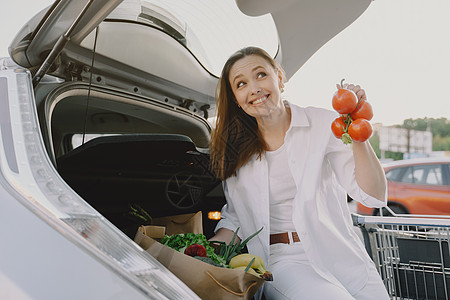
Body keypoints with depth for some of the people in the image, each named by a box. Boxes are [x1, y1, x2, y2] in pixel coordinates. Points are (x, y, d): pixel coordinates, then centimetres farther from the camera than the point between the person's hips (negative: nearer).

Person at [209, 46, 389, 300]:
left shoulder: (324, 124, -3)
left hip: (341, 254, 1)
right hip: (283, 261, 0)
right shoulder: (236, 150, 4)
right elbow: (236, 217, 13)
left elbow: (373, 196, -8)